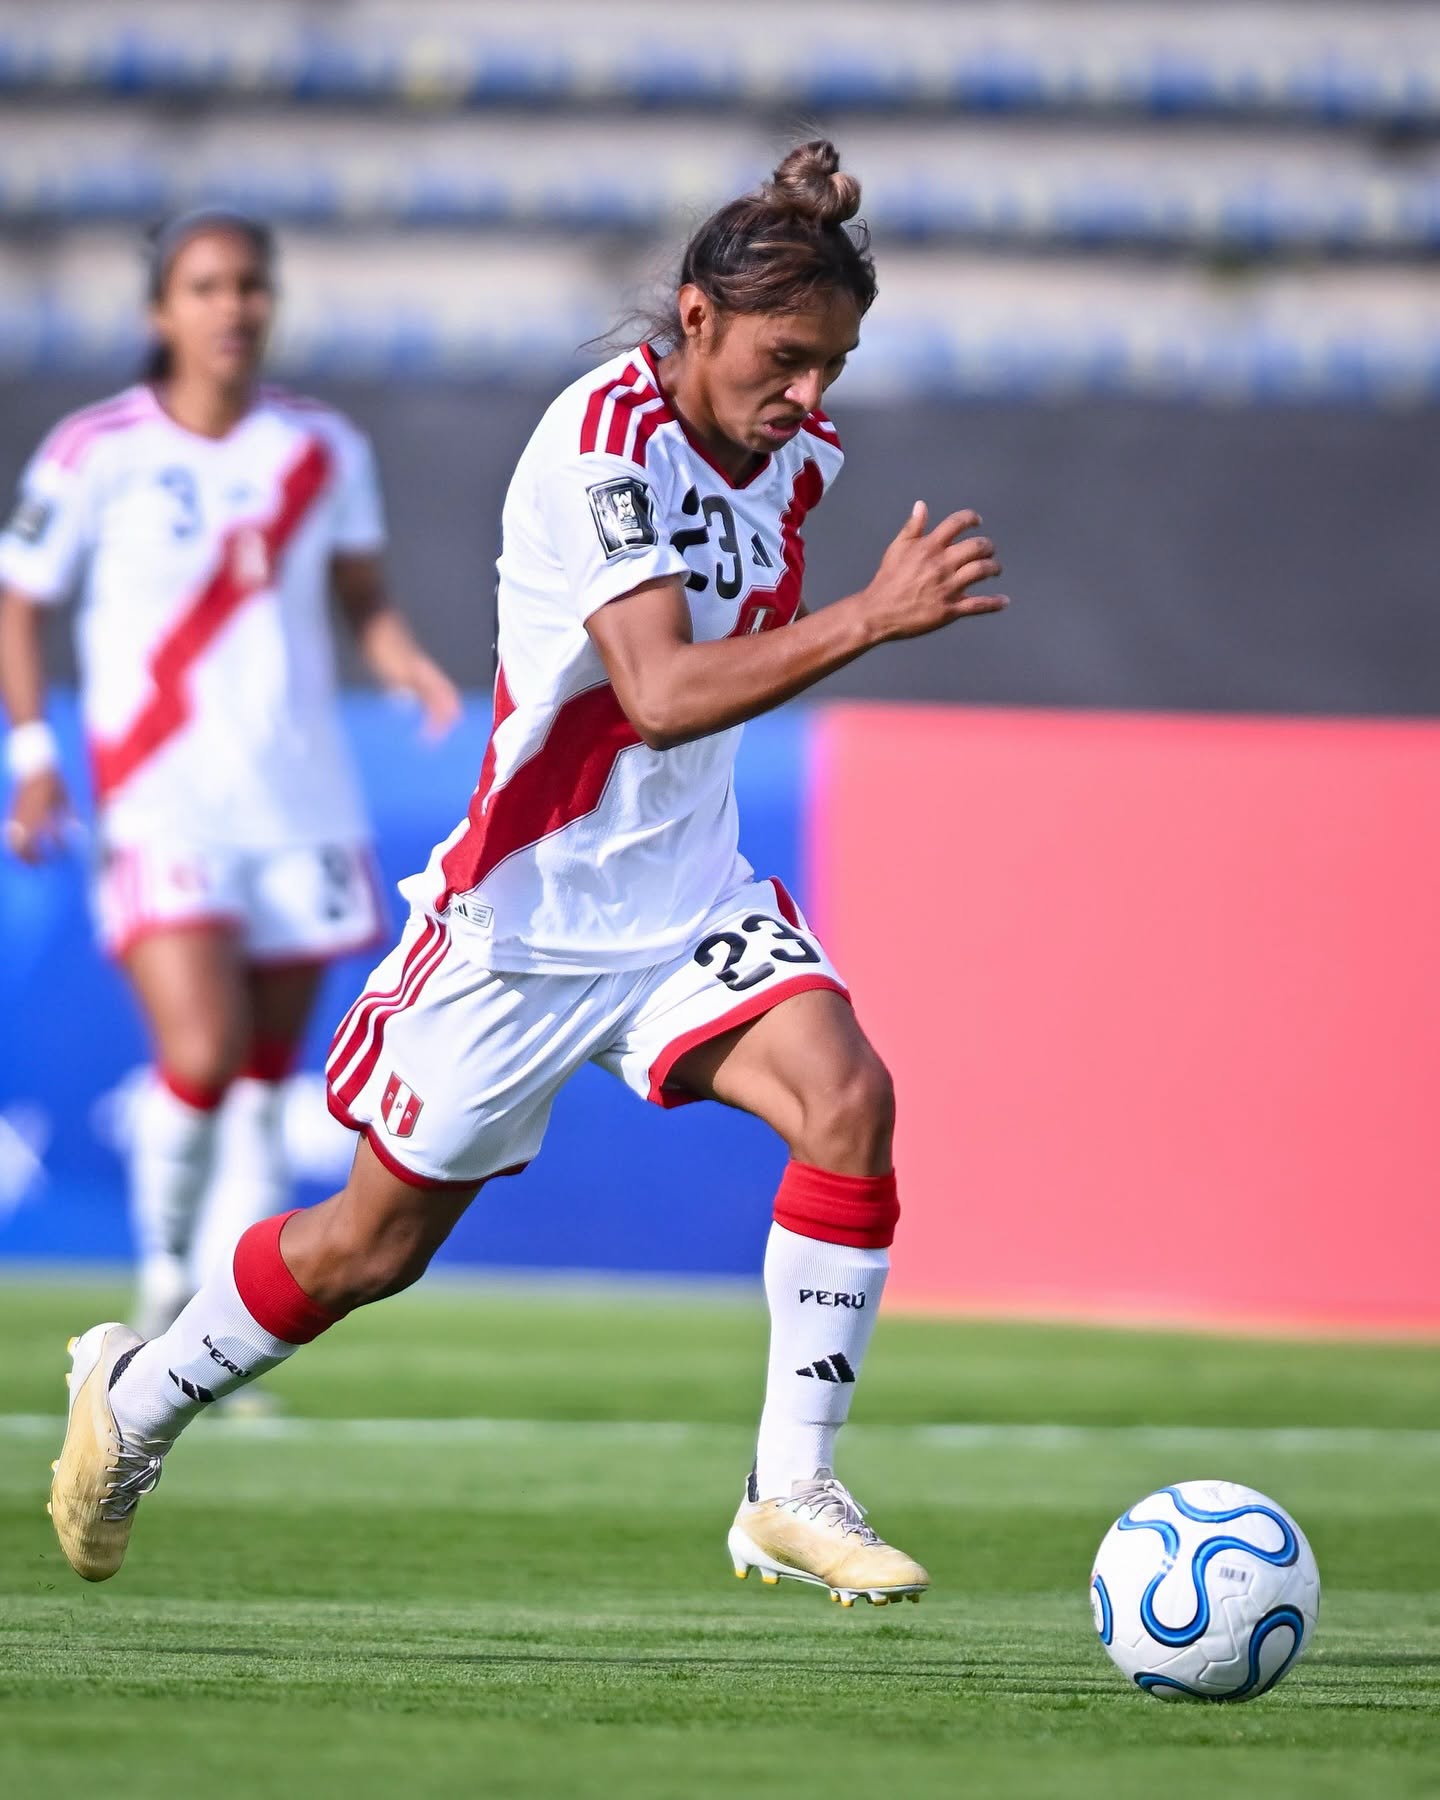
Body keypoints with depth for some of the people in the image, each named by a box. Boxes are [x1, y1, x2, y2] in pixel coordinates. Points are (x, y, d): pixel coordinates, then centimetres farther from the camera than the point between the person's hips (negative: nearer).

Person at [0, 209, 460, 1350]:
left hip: (300, 805, 4)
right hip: (159, 809, -3)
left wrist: (408, 664, -7)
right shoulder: (94, 456, -4)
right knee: (202, 1055, -18)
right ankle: (165, 1286, 5)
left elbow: (363, 597, 14)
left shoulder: (324, 451, 4)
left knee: (266, 1076, 6)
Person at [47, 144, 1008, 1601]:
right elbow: (661, 693, -36)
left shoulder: (797, 453, 1)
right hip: (527, 913, -6)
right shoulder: (604, 442, -24)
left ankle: (791, 1494, -13)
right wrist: (870, 618, -43)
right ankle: (133, 1399, 35)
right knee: (374, 1244, 7)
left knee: (847, 1099, -21)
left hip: (688, 900, 6)